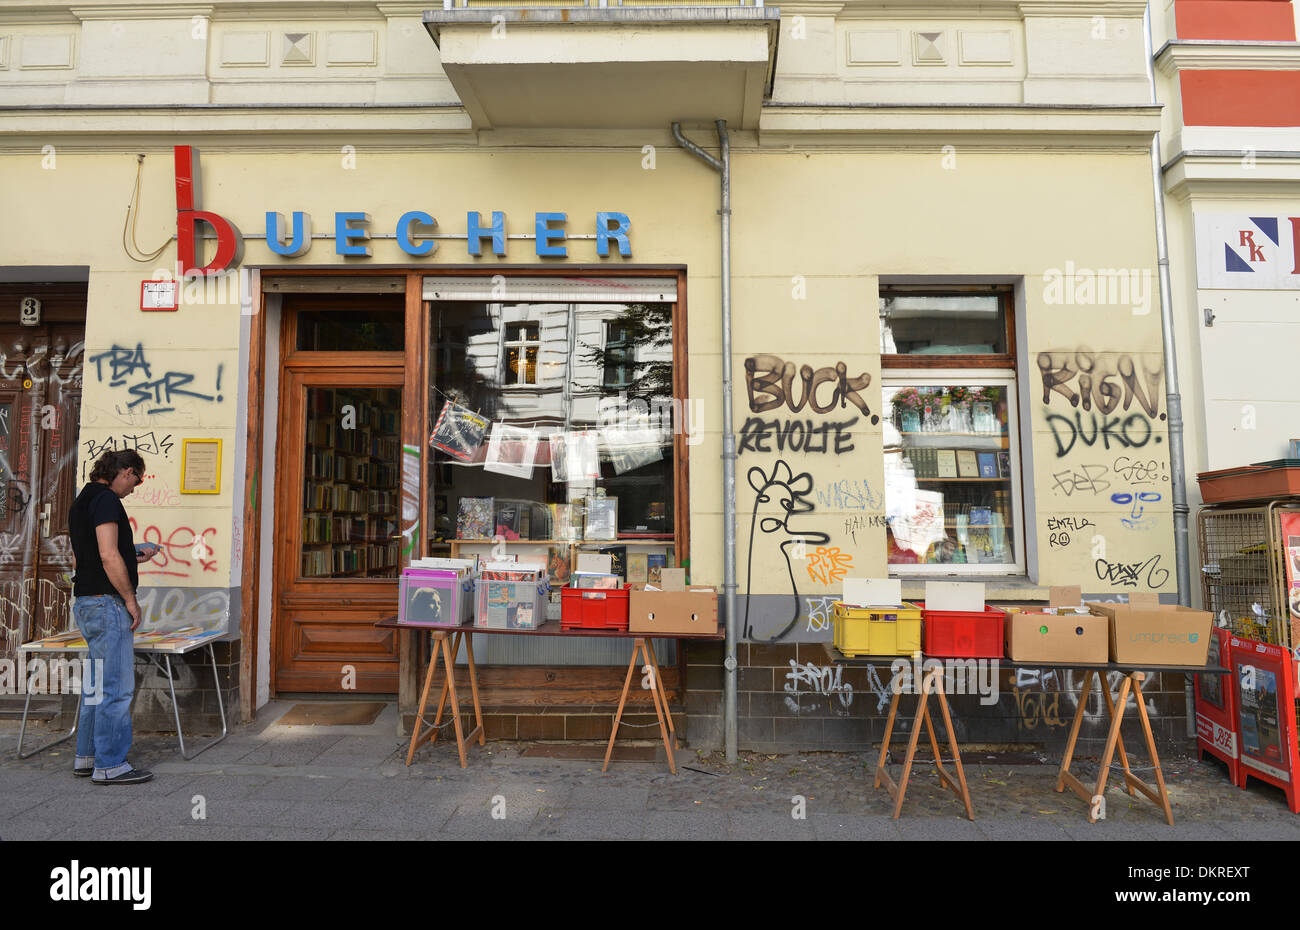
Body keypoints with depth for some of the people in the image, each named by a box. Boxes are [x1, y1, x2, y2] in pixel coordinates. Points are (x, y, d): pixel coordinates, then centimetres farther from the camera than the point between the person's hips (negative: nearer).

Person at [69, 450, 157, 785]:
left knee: (98, 683, 17)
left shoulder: (82, 501, 18)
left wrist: (133, 558, 21)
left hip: (85, 603, 11)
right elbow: (108, 556, -21)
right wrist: (130, 599, -14)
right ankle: (110, 765, 1)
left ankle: (87, 757, 25)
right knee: (116, 687, -4)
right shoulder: (106, 499, -14)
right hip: (107, 602, -10)